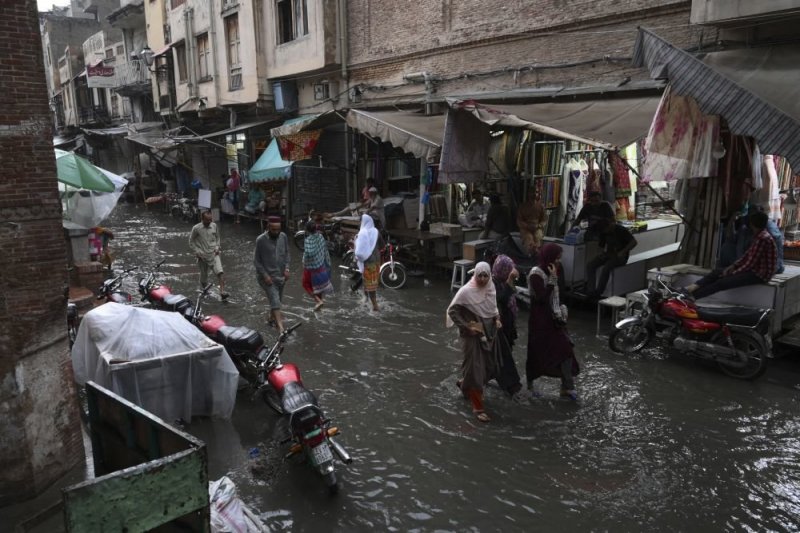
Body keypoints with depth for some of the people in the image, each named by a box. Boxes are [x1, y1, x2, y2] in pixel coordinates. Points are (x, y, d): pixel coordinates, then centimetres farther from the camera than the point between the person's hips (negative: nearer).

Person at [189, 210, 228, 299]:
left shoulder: (214, 226, 1)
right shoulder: (196, 228, -8)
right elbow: (191, 242, 2)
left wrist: (217, 247, 2)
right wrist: (197, 252, -7)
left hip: (214, 254, 1)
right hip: (203, 256, -1)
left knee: (220, 272, -20)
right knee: (204, 277, 10)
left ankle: (222, 292, -24)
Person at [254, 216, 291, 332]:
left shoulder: (283, 237, -3)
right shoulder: (261, 240, -16)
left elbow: (286, 253, 9)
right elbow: (257, 260, -10)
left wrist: (286, 268, -3)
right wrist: (265, 275, -16)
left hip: (280, 275, 5)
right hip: (267, 276, -5)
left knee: (278, 299, 18)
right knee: (275, 301, -15)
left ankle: (272, 317, 42)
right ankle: (280, 327, -21)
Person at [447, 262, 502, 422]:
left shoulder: (491, 288, -1)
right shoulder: (466, 291, -19)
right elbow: (452, 310, -14)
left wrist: (497, 319, 2)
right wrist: (466, 326, -17)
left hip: (489, 333, 7)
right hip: (473, 335, -7)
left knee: (490, 367, 15)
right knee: (475, 369, -2)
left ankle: (464, 383, 41)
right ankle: (478, 407, 10)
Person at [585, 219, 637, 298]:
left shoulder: (621, 230, -13)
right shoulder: (604, 232, 5)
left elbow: (634, 242, -16)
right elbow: (601, 245, 16)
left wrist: (622, 252, -24)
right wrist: (602, 253, -7)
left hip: (620, 256, -6)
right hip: (609, 254, 7)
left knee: (606, 268, -35)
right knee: (590, 265, -17)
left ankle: (598, 292, -26)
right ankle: (590, 291, -25)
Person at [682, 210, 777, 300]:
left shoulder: (762, 238, -21)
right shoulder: (760, 236, 12)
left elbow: (751, 263, -22)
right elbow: (747, 255, 15)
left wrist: (732, 274, -15)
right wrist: (732, 266, 3)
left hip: (760, 274, -10)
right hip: (754, 268, 10)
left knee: (723, 282, -24)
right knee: (717, 272, -3)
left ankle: (691, 296, -31)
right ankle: (692, 288, -20)